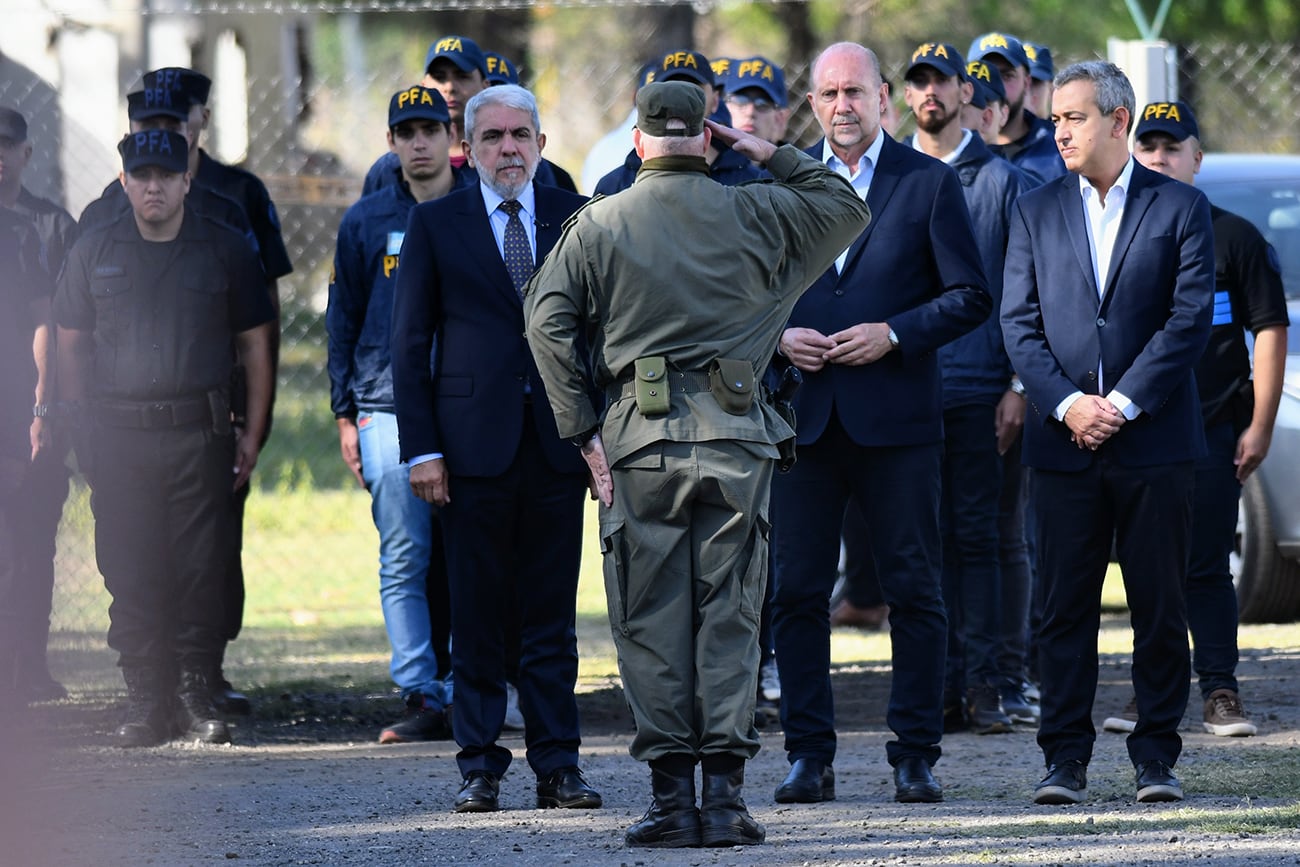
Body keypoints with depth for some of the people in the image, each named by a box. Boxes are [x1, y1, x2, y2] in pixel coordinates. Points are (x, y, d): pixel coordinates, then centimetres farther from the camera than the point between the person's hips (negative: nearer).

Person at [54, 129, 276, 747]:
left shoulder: (226, 251, 7)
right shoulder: (93, 253, 10)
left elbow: (255, 345, 9)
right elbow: (70, 347, 13)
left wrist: (253, 433, 2)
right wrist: (80, 430, 4)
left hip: (200, 435, -1)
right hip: (118, 435, 1)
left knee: (201, 573, -3)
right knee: (130, 576, -1)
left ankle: (197, 698, 5)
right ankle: (145, 703, 4)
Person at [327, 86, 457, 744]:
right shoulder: (366, 222, 10)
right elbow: (343, 323, 14)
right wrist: (345, 416, 7)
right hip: (389, 411, 0)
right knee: (404, 562, -5)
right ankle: (421, 698, -4)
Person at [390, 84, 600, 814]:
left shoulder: (576, 219, 8)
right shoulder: (436, 224, 5)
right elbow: (410, 343, 4)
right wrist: (420, 447, -4)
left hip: (559, 445, 1)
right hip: (474, 445, -1)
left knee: (553, 612, 4)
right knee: (477, 615, 1)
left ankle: (557, 764, 9)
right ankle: (481, 766, 7)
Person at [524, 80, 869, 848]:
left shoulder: (599, 225, 3)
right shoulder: (756, 214, 4)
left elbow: (548, 320, -4)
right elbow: (847, 207, 20)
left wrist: (582, 430, -2)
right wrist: (772, 156, 18)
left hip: (640, 437, 0)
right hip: (735, 435, 1)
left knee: (652, 618, 3)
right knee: (730, 614, 4)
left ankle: (671, 798, 1)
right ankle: (724, 796, -1)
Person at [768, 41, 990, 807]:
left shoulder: (930, 184, 2)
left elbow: (970, 296, 0)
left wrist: (894, 334, -13)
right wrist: (779, 335, -5)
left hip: (896, 419, -2)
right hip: (803, 418, 2)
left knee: (915, 592, 0)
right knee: (798, 592, 1)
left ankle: (916, 756, 6)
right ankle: (810, 756, 7)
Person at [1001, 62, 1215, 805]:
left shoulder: (1180, 208, 2)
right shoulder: (1036, 213, 10)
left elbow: (1190, 319, -5)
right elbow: (1020, 323, 4)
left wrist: (1123, 403, -12)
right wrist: (1068, 403, -10)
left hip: (1155, 438, -2)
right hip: (1064, 441, 2)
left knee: (1160, 605, 1)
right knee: (1066, 606, 1)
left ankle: (1158, 758, 7)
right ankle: (1067, 760, 4)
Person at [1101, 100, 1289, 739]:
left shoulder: (1233, 238, 3)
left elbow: (1270, 331, 2)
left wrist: (1260, 427, -4)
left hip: (1212, 433, -3)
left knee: (1204, 566, -5)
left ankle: (1220, 692, -1)